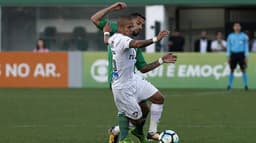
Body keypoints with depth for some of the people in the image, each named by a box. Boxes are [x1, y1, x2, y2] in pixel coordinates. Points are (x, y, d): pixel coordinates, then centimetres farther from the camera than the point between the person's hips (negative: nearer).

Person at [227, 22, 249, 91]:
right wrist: (228, 56, 5)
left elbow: (246, 46, 5)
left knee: (243, 70, -3)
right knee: (232, 70, 1)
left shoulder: (244, 36, 4)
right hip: (233, 54, 1)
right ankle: (229, 85, 7)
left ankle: (245, 85, 2)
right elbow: (228, 46, 11)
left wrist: (246, 56, -1)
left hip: (241, 54, -1)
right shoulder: (230, 36, 7)